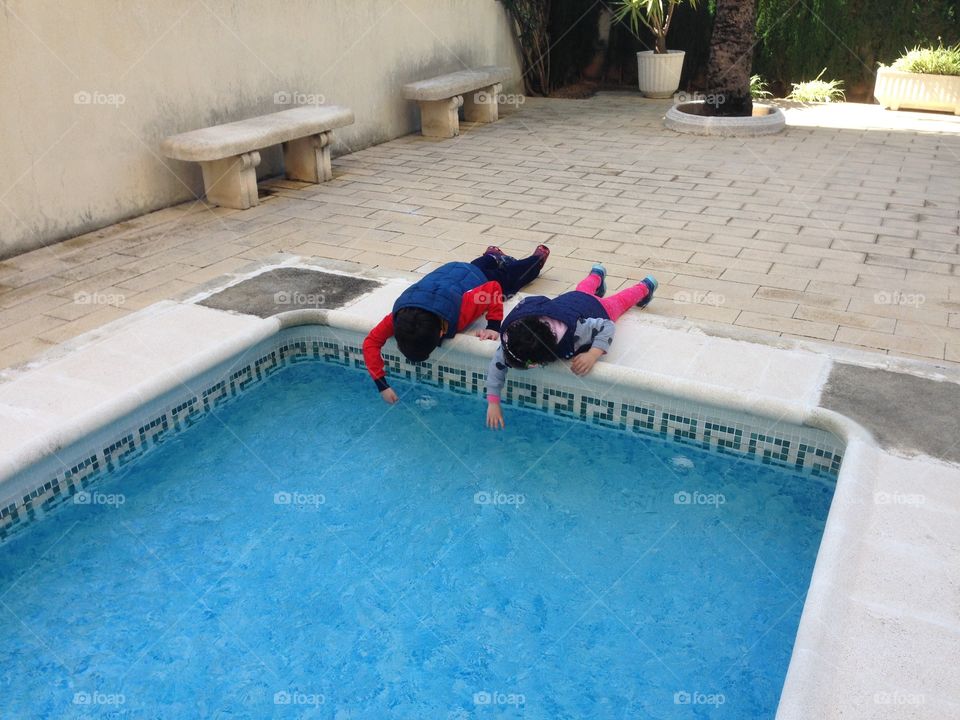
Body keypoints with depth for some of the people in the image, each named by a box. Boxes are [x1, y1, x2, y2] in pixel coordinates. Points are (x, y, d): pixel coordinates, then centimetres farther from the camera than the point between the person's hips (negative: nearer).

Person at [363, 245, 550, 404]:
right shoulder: (397, 317, -41)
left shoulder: (462, 309, -50)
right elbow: (371, 343, -34)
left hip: (482, 279, -2)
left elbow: (494, 288, -38)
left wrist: (494, 327, -39)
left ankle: (539, 255, 58)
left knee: (510, 279, 33)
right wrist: (382, 385, -42)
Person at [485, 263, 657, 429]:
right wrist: (493, 403, -37)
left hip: (597, 308, -3)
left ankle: (645, 287, 66)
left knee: (618, 302, 34)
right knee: (582, 291, 42)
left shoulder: (573, 331, -53)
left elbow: (607, 326, -40)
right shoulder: (511, 335, -43)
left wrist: (593, 355, -54)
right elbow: (497, 363, -31)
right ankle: (597, 275, 74)